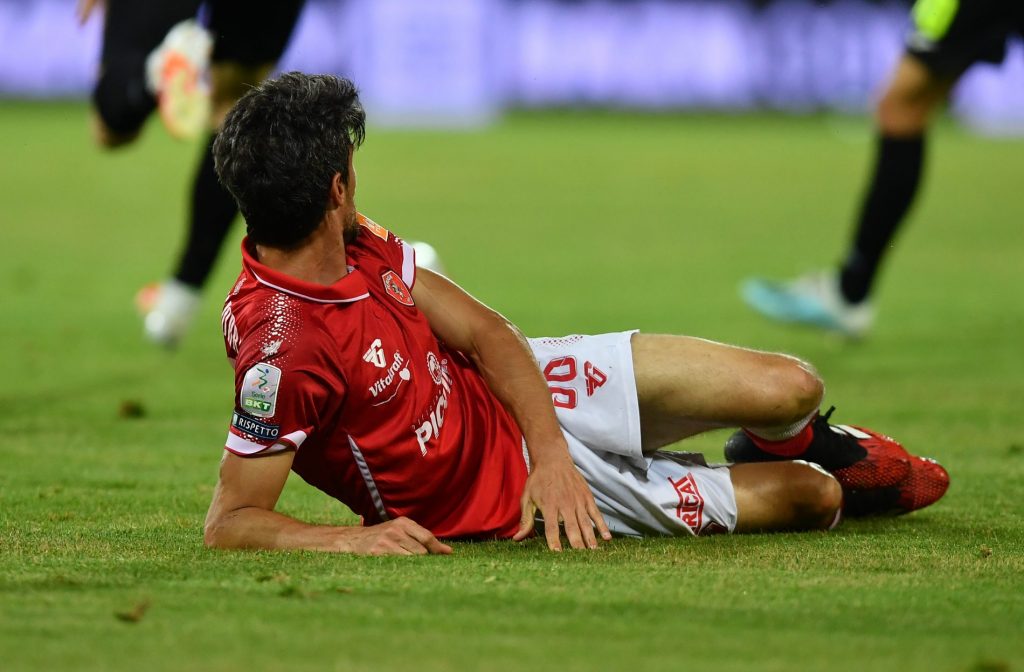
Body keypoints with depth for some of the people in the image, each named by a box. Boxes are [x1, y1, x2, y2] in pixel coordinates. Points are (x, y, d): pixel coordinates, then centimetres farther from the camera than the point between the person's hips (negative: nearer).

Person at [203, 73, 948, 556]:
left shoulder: (359, 244, -12)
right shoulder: (281, 350, -37)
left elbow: (486, 332, -6)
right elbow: (230, 521, -33)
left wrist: (551, 452, -19)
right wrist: (346, 537, -49)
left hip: (511, 387, 6)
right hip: (504, 493, -6)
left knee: (792, 390, -1)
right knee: (810, 495, 1)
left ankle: (793, 440, 39)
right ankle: (825, 484, 41)